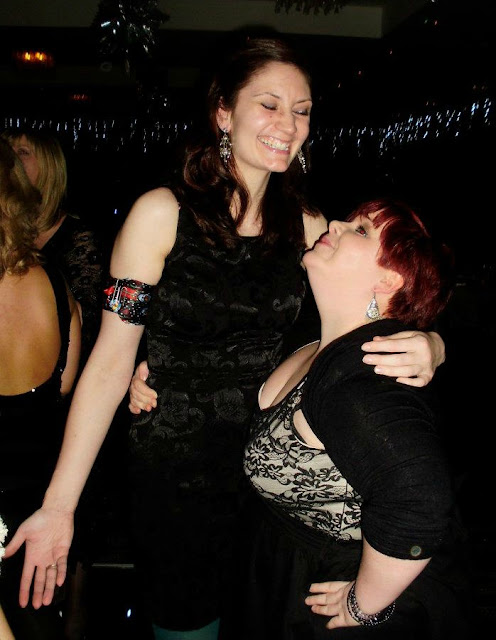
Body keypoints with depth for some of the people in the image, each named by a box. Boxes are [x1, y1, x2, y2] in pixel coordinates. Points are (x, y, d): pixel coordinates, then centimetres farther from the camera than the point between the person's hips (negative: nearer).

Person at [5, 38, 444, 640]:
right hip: (174, 465, -3)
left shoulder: (307, 226, -1)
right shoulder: (161, 213, -13)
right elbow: (111, 360, -13)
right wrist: (59, 505, -16)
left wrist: (423, 346, -24)